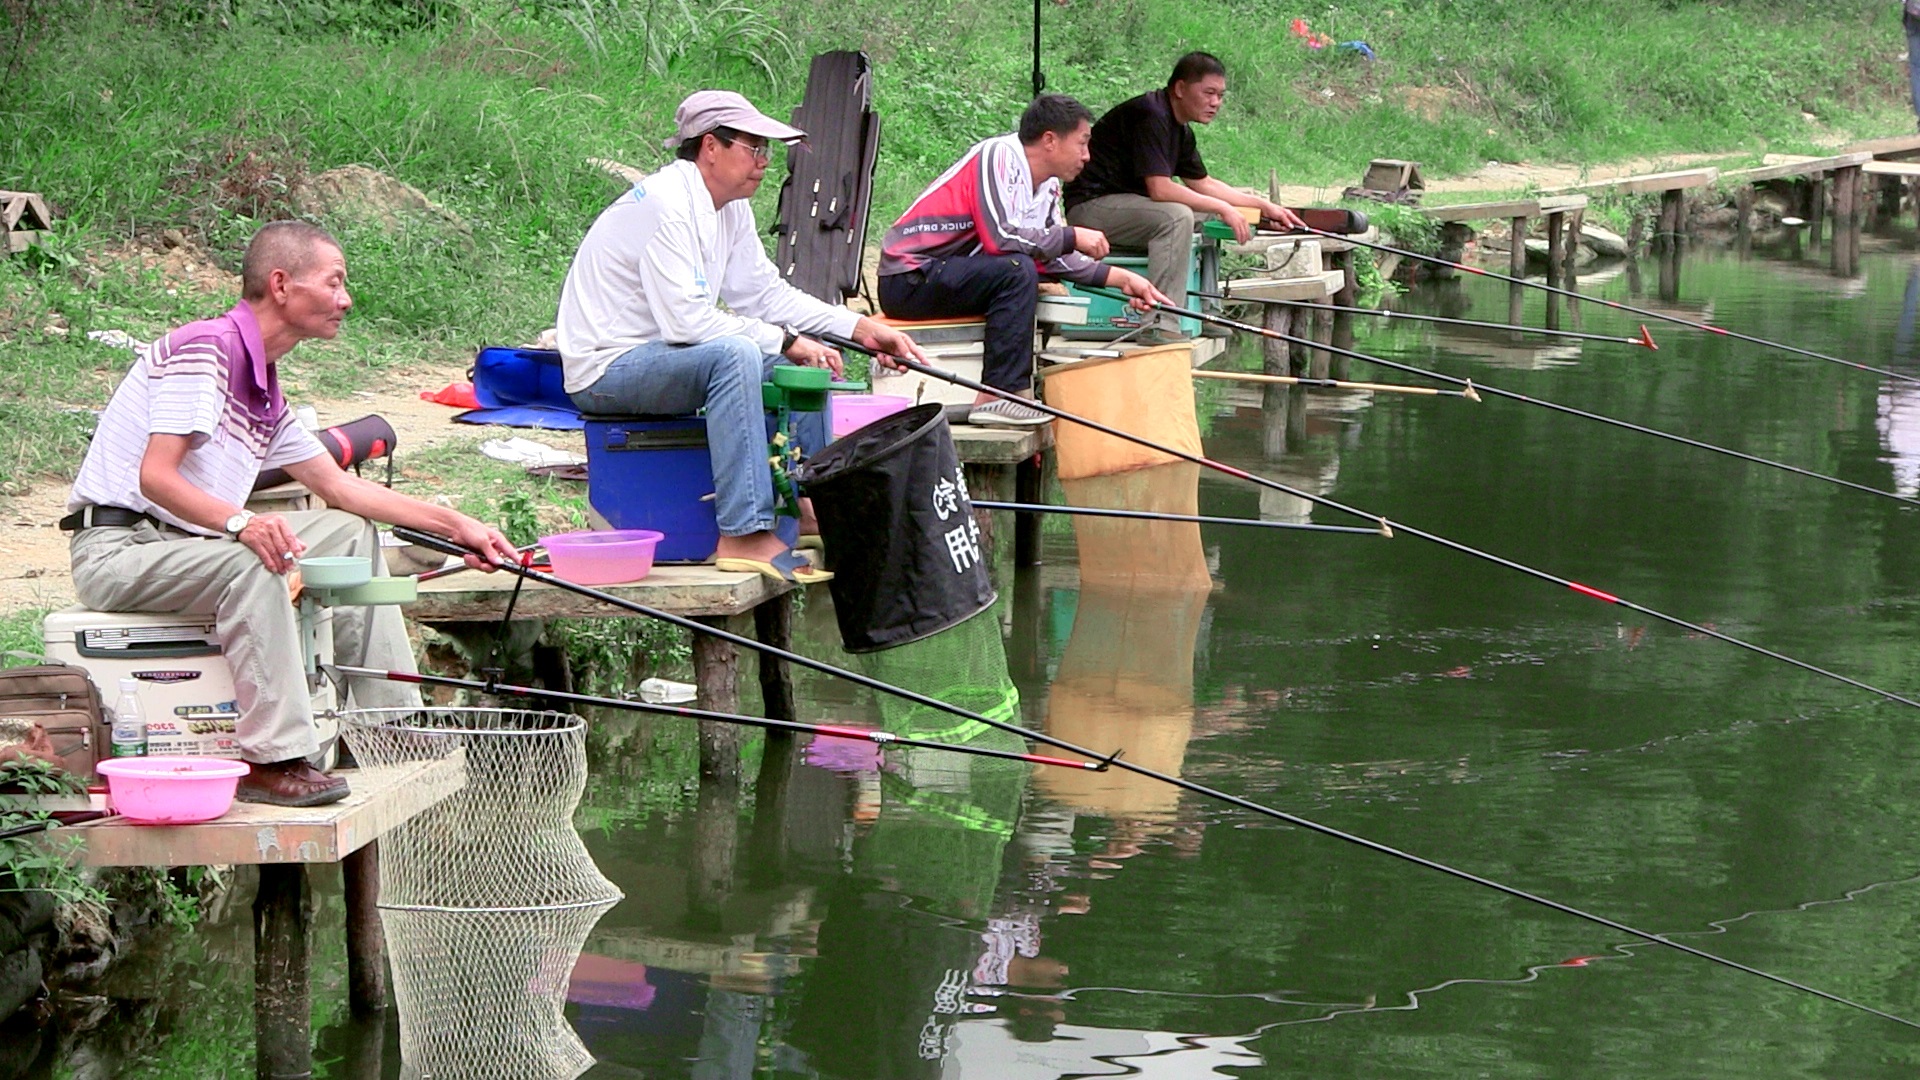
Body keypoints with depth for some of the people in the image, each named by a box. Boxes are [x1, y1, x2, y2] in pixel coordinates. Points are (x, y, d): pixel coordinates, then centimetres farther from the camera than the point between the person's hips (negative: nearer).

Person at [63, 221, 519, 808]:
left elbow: (339, 487, 21)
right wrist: (240, 523, -41)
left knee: (351, 532, 11)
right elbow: (155, 476, -25)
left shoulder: (265, 392, 14)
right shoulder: (208, 347, -16)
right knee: (249, 561, -36)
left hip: (189, 541, 10)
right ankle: (273, 760, -36)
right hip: (118, 547, -10)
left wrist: (456, 526, 18)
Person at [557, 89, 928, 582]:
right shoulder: (667, 205, -22)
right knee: (735, 353, -34)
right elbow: (686, 320, -29)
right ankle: (744, 534, -36)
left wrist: (862, 329, 3)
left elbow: (764, 293, 13)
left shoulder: (730, 207, 8)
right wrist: (786, 341, -22)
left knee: (805, 358, 9)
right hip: (605, 370, -10)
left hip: (661, 354, 10)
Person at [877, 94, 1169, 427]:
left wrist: (1122, 279, 7)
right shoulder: (998, 157, -16)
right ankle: (996, 398, -26)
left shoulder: (1047, 186, 11)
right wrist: (1073, 237, -17)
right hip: (908, 281, -10)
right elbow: (999, 237, -27)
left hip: (949, 279, 10)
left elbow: (1056, 258, 14)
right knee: (1017, 271, -27)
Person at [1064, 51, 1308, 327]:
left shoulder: (1180, 129, 13)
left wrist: (1265, 207, 15)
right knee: (1176, 216, -30)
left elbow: (1202, 183, 23)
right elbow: (1160, 189, -25)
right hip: (1090, 207, -11)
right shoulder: (1150, 115, -19)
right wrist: (1222, 208, -19)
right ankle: (1159, 324, -34)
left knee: (1208, 221, 14)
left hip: (1124, 205, 11)